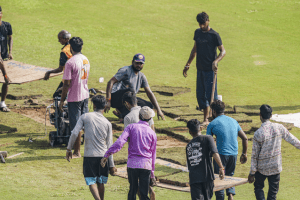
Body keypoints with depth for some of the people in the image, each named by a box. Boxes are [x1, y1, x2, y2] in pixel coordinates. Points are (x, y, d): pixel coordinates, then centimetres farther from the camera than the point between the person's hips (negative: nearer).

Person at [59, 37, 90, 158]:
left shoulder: (70, 63, -18)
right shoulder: (86, 60, 6)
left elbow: (67, 84, -18)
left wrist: (62, 100, -9)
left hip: (74, 98, -7)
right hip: (85, 95, 7)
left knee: (76, 126, 0)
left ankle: (77, 152, 6)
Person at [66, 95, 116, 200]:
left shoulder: (85, 117, -2)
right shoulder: (107, 123, 2)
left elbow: (74, 133, -9)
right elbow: (109, 146, 3)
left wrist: (69, 149, 3)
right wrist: (111, 165, 7)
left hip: (89, 156, -2)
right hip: (103, 156, 2)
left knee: (91, 182, 0)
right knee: (100, 182, 15)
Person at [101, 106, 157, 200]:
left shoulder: (131, 127, 4)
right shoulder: (152, 133, 10)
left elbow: (120, 142, -11)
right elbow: (153, 154, 14)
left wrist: (107, 155, -14)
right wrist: (152, 174, 19)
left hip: (132, 164, 0)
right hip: (146, 164, 0)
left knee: (132, 191, 12)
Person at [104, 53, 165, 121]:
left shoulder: (141, 76, 14)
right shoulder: (126, 70, -7)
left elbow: (149, 93, 11)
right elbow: (110, 82, -16)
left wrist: (158, 110, 1)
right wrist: (108, 101, -27)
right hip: (115, 97, -7)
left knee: (149, 105, -8)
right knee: (131, 90, -34)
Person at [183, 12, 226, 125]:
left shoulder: (214, 35, -9)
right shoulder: (197, 33, 10)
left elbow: (223, 51, -8)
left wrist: (215, 62, -25)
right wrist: (188, 64, 23)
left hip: (210, 69, -7)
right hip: (200, 69, 7)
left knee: (211, 94, -7)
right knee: (200, 94, 8)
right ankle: (206, 119, 18)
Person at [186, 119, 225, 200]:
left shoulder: (188, 146, 15)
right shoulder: (207, 139, 2)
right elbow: (214, 154, -13)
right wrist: (221, 168, -11)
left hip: (193, 178, 2)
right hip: (206, 176, -2)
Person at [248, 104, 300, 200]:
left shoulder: (258, 133, -17)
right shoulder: (279, 127, -9)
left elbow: (255, 155, -11)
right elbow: (291, 139, 6)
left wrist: (252, 173, -2)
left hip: (262, 168, -2)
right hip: (276, 167, 2)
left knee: (258, 188, 17)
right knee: (273, 192, 12)